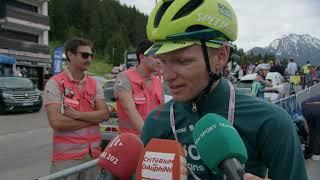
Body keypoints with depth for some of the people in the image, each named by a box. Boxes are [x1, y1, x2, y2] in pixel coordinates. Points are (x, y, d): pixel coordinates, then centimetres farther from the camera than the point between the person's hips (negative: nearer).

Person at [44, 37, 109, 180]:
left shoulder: (94, 84, 7)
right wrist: (93, 118, -10)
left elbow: (105, 114, -3)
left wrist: (77, 114, -17)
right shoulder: (55, 83, -8)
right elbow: (56, 122, -19)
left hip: (93, 152, 5)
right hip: (66, 155, -4)